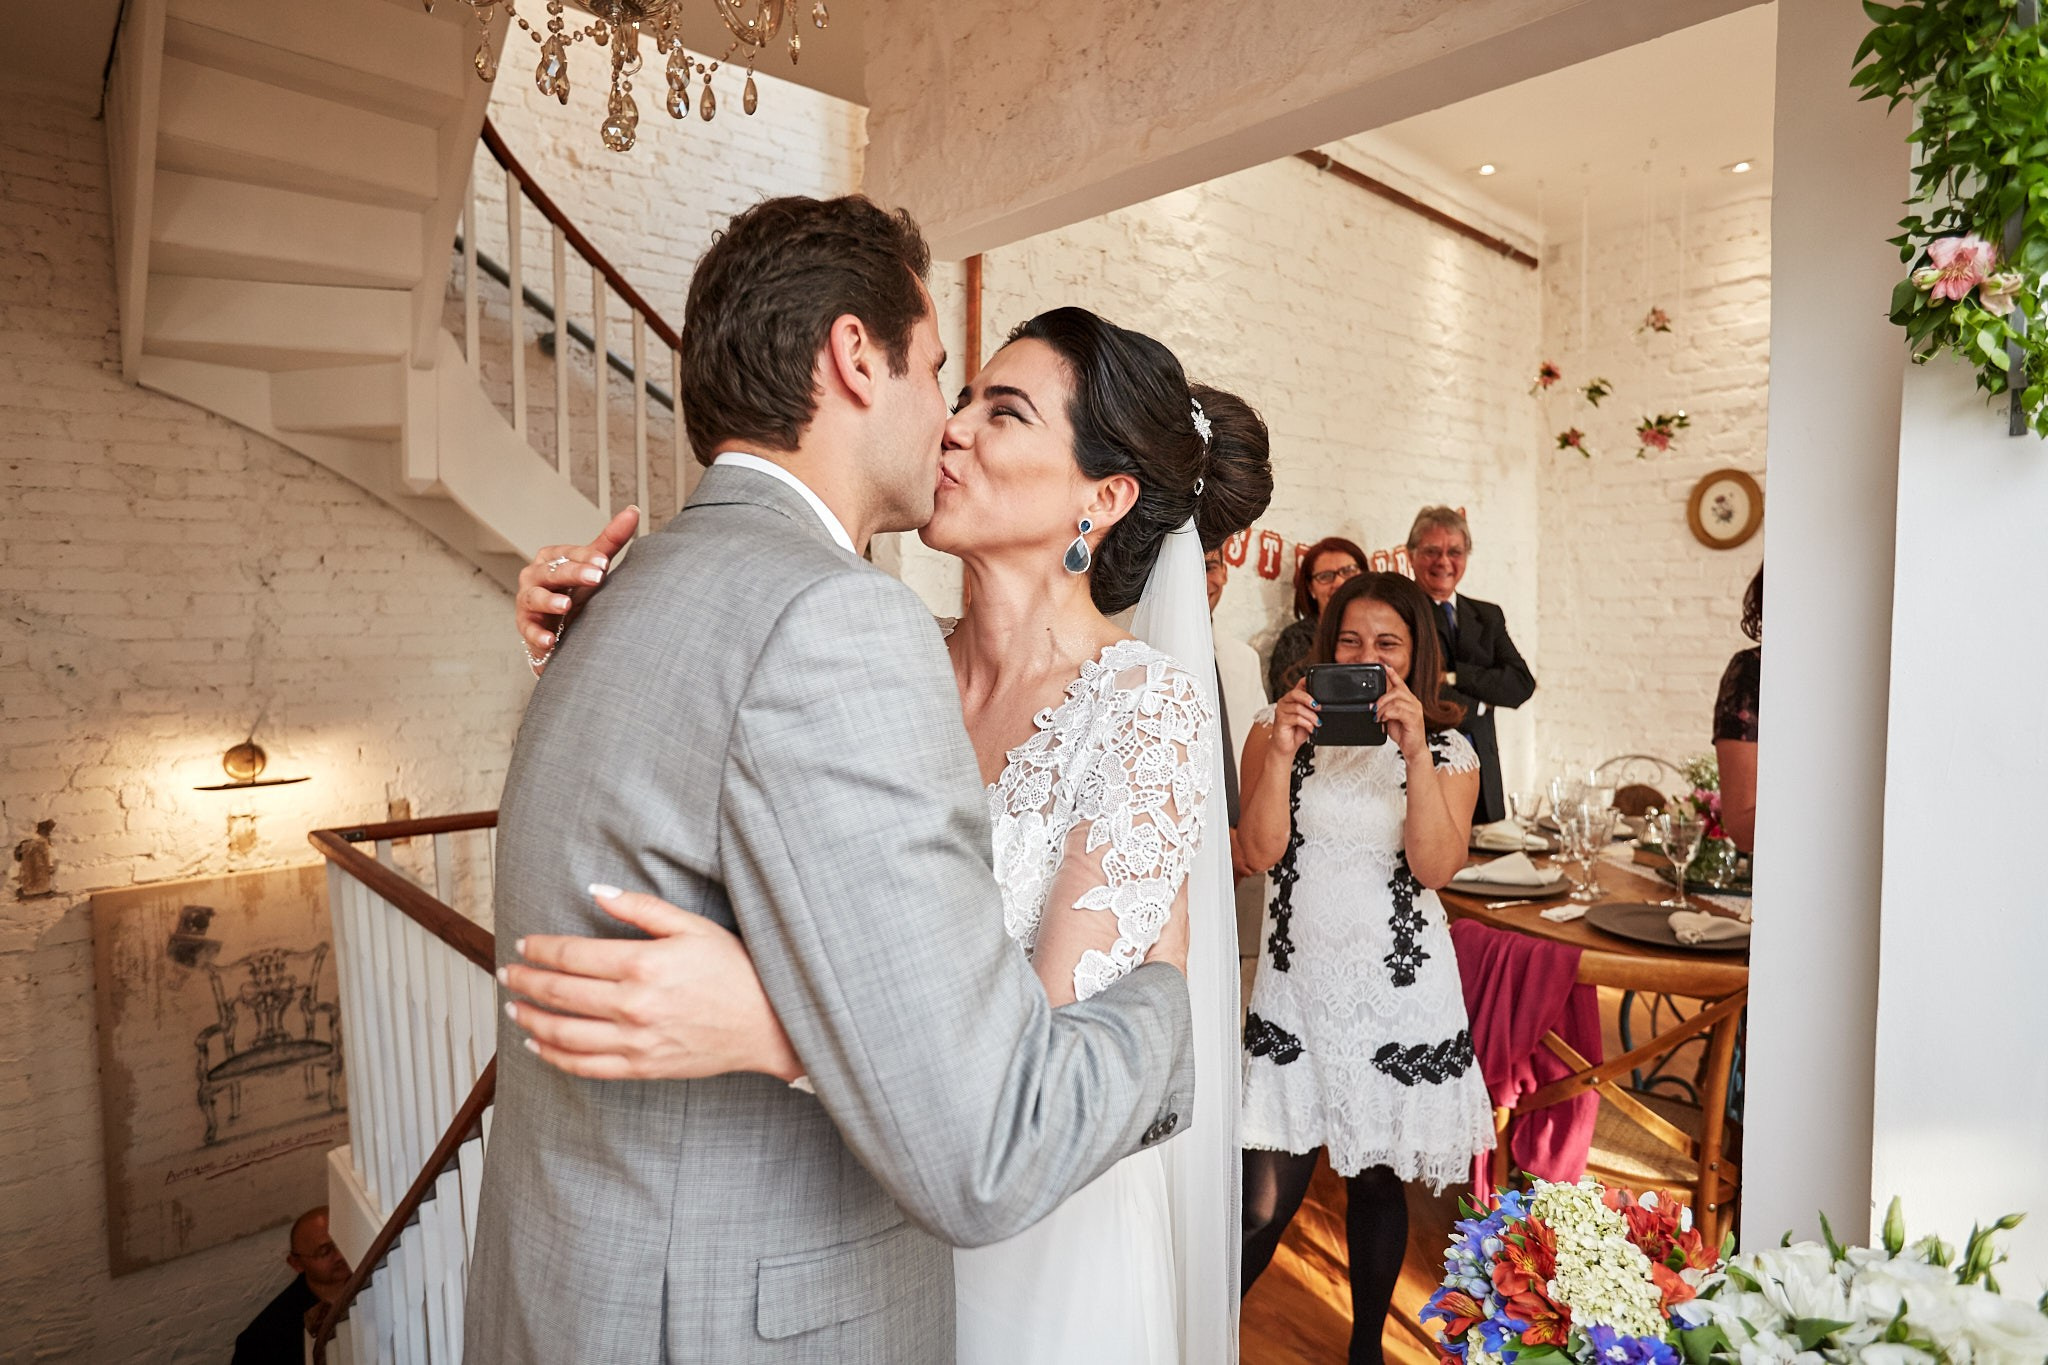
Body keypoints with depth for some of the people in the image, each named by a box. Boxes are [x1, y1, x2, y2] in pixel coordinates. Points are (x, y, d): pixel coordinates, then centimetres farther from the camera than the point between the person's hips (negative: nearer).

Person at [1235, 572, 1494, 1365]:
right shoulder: (1281, 728, 2)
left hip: (1400, 991, 1)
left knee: (1377, 1181, 14)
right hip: (1298, 985, 0)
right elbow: (1260, 851, -7)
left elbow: (1435, 866, -12)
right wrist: (1281, 751, -19)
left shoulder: (1449, 750, 3)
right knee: (1264, 1203, -3)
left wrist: (1416, 753, -21)